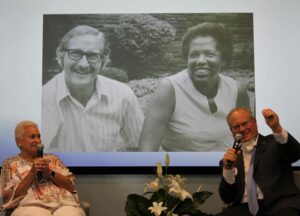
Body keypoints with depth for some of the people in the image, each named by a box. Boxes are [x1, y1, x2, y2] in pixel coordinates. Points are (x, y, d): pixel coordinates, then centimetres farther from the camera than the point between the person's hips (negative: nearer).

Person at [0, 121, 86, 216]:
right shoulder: (10, 163, 14)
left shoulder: (52, 158, 21)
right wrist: (32, 173, -6)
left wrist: (50, 173, -4)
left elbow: (71, 185, 12)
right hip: (32, 206, -2)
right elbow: (9, 197, 1)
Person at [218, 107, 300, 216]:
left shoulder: (273, 142, 11)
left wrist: (277, 128, -26)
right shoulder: (231, 156, 16)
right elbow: (227, 198, 8)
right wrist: (228, 169, -8)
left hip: (279, 205, -3)